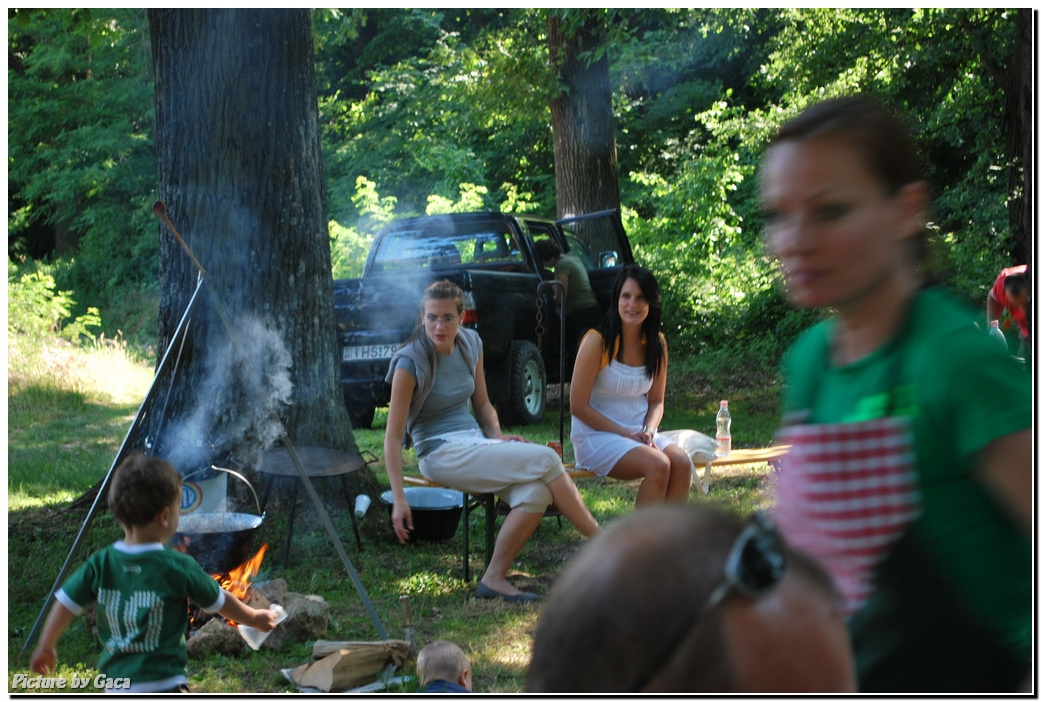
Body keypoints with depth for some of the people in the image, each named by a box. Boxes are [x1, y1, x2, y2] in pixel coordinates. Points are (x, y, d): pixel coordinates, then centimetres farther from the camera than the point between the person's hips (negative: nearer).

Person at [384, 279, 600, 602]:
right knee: (547, 460, -21)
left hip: (475, 442, 6)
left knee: (536, 493, -26)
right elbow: (393, 435, -13)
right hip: (441, 455, -6)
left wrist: (497, 436, -2)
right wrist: (399, 500, -19)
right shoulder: (410, 363, -13)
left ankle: (494, 579, -16)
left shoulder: (471, 344, 6)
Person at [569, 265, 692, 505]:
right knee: (658, 465, -30)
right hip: (596, 437, -5)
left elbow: (657, 401, 14)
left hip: (640, 434, 5)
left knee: (681, 462, -24)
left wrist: (649, 431, -8)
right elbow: (578, 406, -11)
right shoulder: (597, 341, -11)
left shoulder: (657, 344, 5)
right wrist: (627, 434, -15)